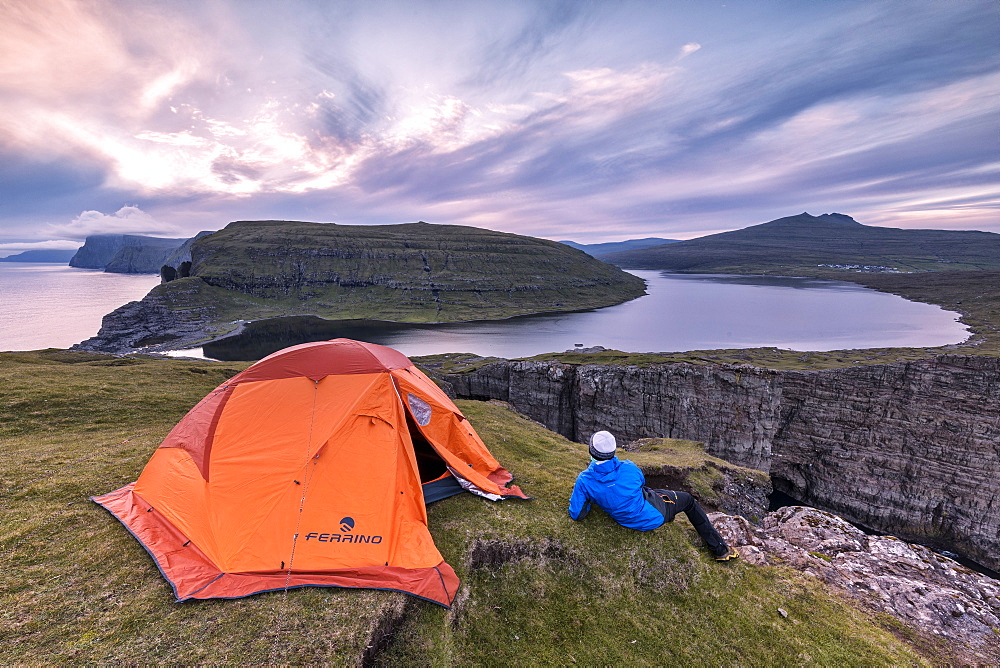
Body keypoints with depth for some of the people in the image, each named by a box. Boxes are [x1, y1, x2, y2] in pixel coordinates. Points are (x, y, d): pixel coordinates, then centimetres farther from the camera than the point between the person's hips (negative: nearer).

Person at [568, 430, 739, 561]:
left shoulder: (584, 480, -24)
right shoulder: (628, 468, -28)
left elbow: (576, 514, -16)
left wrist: (590, 498, 2)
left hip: (629, 521, 4)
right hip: (654, 515, -3)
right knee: (688, 500, 22)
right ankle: (720, 549, 31)